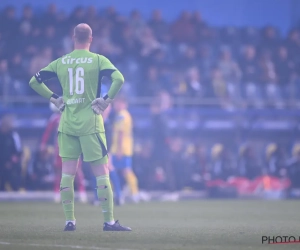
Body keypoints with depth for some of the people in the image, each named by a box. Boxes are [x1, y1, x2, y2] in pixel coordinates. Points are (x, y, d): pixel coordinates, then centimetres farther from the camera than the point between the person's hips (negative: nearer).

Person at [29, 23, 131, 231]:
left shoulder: (60, 62, 6)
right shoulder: (98, 60, -4)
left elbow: (34, 81, 8)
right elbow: (118, 79, -19)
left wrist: (54, 98, 12)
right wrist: (107, 99, -9)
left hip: (67, 123, 3)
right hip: (90, 122, -3)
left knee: (67, 173, 7)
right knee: (101, 172, 0)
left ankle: (69, 220, 7)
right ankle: (109, 221, -2)